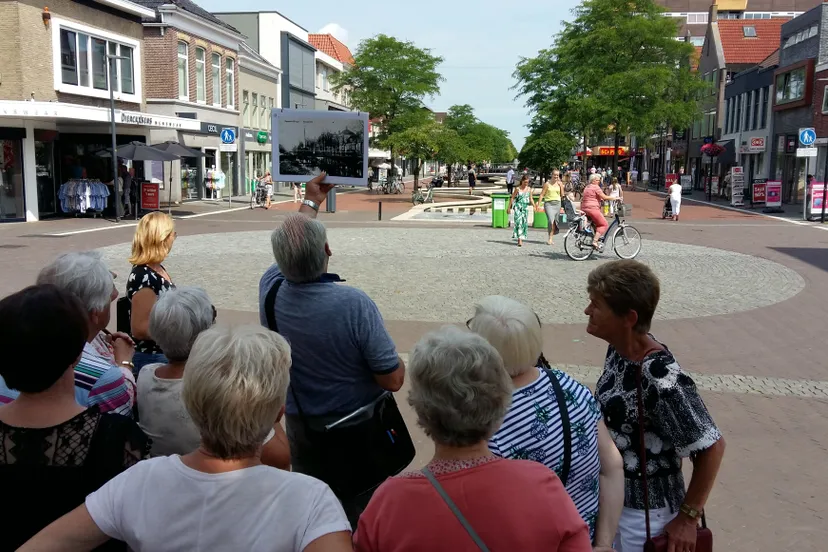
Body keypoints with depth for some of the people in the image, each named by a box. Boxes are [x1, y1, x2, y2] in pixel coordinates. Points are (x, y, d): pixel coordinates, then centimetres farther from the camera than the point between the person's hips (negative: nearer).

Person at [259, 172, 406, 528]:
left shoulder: (270, 290, -15)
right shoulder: (354, 304, -30)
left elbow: (288, 249, 9)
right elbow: (393, 380, -22)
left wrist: (311, 201, 23)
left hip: (300, 429, 4)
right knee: (360, 519, 16)